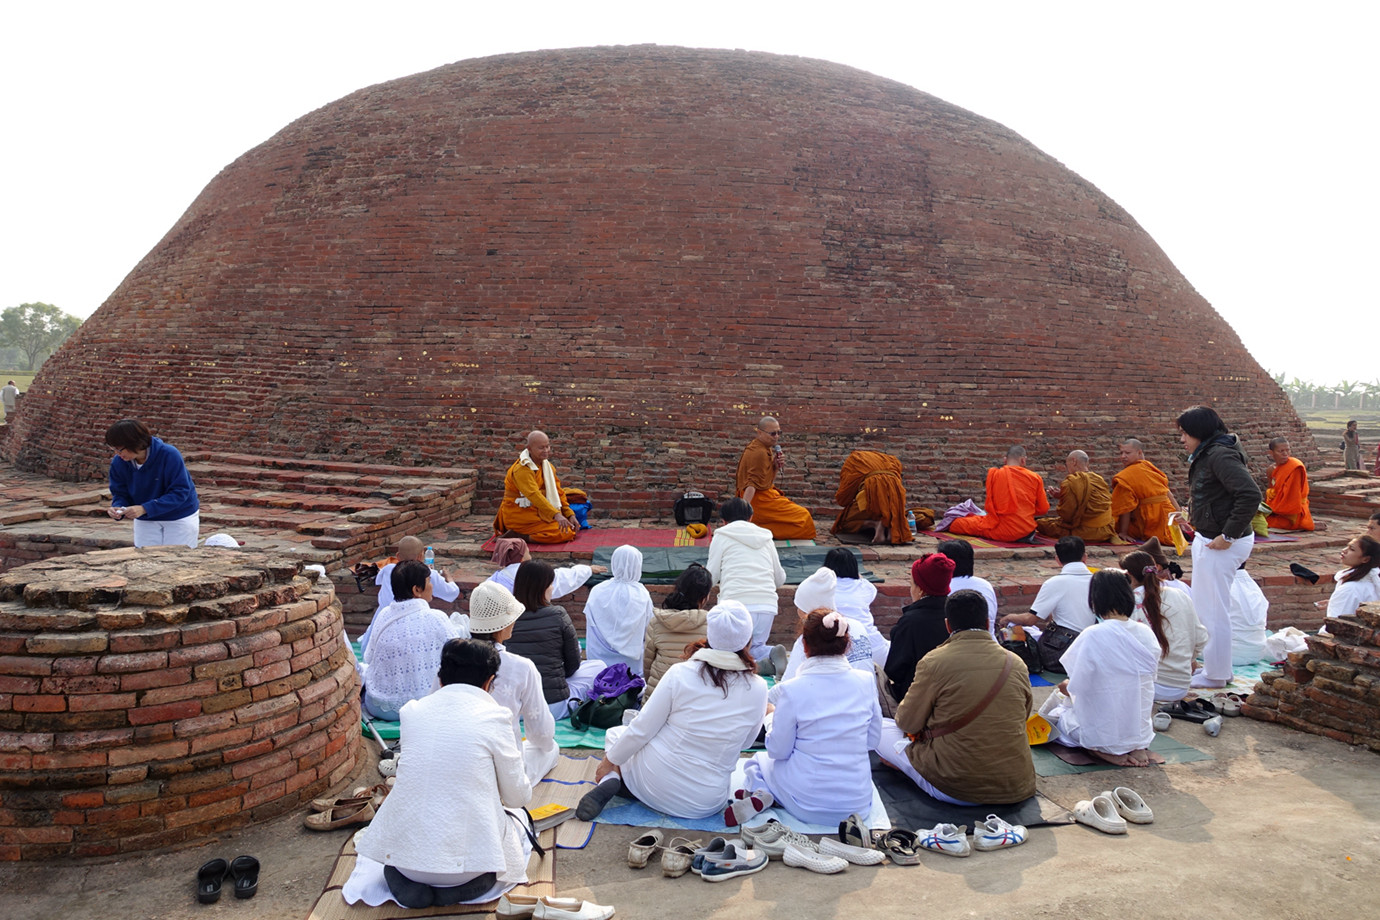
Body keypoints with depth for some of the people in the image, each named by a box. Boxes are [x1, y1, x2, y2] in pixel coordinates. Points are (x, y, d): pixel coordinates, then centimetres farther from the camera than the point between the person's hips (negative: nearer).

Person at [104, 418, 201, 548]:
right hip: (145, 521, 4)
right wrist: (117, 509, -25)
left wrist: (144, 508, -33)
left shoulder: (169, 455, -26)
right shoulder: (118, 462, -11)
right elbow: (119, 493, 0)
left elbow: (180, 492, -26)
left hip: (179, 517, -4)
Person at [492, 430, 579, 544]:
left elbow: (558, 492, 12)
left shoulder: (548, 466, 9)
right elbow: (534, 495, -34)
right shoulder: (522, 469, -20)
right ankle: (517, 536, -13)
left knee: (573, 528, 2)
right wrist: (556, 515, -44)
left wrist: (570, 515, -1)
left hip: (539, 514, 10)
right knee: (566, 533, -17)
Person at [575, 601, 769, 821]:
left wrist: (609, 761, 7)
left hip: (654, 785, -2)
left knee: (615, 733, 24)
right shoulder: (757, 689, -11)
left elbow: (641, 730, -8)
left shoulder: (680, 673, -16)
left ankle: (611, 781, -3)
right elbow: (745, 742, 6)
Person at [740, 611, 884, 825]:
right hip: (858, 804, 3)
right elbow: (873, 741, 6)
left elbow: (778, 751, -6)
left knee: (759, 760, 26)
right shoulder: (865, 682, -6)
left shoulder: (793, 689, -16)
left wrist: (772, 718, 12)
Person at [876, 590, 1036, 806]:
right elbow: (1023, 718, 14)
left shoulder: (933, 662, -13)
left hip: (956, 789, -4)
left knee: (880, 729, 7)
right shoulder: (1017, 664, 0)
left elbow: (908, 723, -4)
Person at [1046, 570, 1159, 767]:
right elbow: (1150, 681, 8)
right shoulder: (1147, 634, -3)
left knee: (1055, 713, 21)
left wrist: (1067, 688, 10)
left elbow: (1079, 688, -14)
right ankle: (1137, 748, 7)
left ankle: (1103, 751, -2)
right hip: (1140, 732, 5)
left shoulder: (1093, 636, -20)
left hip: (1103, 733, -5)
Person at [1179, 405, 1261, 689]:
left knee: (1214, 611, 2)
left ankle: (1216, 675, 15)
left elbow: (1250, 494, -28)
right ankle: (1212, 665, 32)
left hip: (1220, 544, -10)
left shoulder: (1220, 455, -19)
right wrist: (1195, 519, 7)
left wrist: (1229, 536, -23)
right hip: (1206, 539, 10)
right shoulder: (1205, 455, 10)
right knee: (1203, 607, 19)